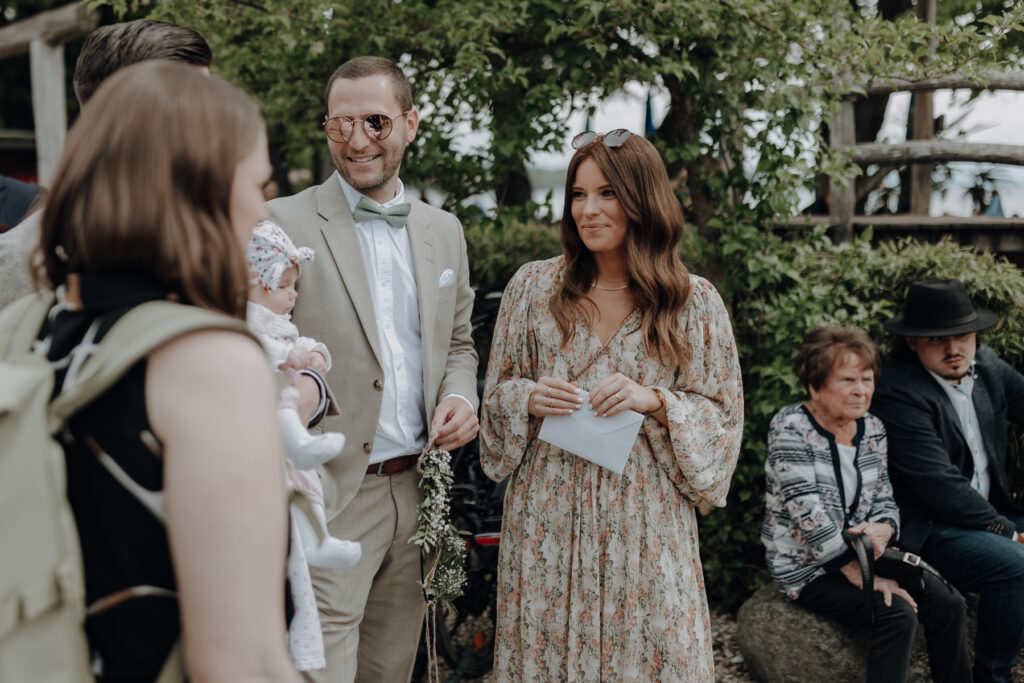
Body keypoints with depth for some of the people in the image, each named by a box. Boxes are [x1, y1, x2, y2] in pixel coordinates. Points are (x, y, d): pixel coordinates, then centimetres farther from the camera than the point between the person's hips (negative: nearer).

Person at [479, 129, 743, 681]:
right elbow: (496, 394, 11)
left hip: (645, 522, -1)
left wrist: (655, 402, -14)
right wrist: (529, 399, -10)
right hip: (548, 517, 1)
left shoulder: (695, 303, 0)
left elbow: (722, 418, 2)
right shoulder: (533, 285, 4)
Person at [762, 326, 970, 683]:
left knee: (947, 603, -8)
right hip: (805, 566, -7)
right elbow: (809, 516, -23)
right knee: (897, 613, -25)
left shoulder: (872, 429, 5)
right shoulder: (791, 428, -17)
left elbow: (884, 501, 9)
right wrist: (861, 576, -23)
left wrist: (881, 531, -16)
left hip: (859, 556, 7)